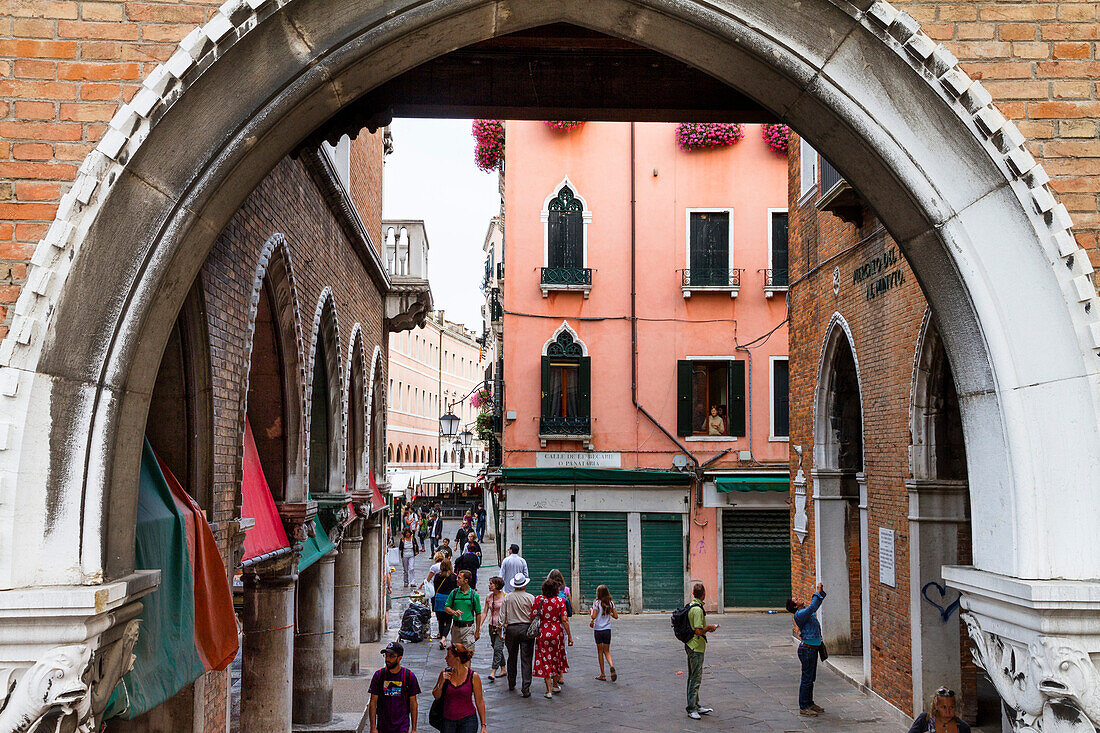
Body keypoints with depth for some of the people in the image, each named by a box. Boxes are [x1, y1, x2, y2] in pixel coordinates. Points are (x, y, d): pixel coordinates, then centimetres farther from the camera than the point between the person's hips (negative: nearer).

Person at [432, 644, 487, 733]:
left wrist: (483, 725, -2)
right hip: (448, 721, 3)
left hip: (468, 720, -3)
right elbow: (436, 696, 6)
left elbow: (479, 702, -2)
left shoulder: (473, 676, -8)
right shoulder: (445, 673, -1)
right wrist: (442, 682, -12)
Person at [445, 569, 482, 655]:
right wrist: (454, 612, -13)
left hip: (468, 628, -3)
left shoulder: (474, 595, -2)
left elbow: (478, 614, 3)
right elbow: (446, 608, 10)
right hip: (455, 627, 3)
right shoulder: (454, 592, 5)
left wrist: (477, 631, 2)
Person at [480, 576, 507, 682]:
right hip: (492, 625, 6)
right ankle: (503, 669, 26)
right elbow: (485, 613, 8)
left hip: (502, 625, -6)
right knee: (496, 648, 13)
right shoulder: (488, 597, 7)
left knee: (497, 648, -12)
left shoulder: (505, 596, -9)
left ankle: (493, 672, -14)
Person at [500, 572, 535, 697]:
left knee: (512, 658, 18)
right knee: (526, 660, -2)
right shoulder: (530, 598, -5)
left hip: (511, 629, 2)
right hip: (526, 628, -2)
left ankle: (511, 684, 29)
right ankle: (526, 689, -6)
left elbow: (502, 615, 3)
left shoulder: (508, 597, 2)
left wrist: (503, 631, 10)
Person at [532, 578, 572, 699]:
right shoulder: (560, 601, -7)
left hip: (543, 632, -1)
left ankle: (549, 690, -1)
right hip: (557, 632, 1)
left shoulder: (538, 600, -7)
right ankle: (555, 685, 33)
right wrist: (569, 636, -2)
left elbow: (532, 616, -7)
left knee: (545, 660, 4)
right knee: (557, 658, 19)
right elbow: (564, 620, -8)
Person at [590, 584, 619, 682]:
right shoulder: (611, 603, 1)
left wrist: (591, 611, 2)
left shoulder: (597, 603, -10)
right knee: (607, 651, 14)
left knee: (600, 651, 7)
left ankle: (602, 674, 10)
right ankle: (611, 666, -15)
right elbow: (616, 616, 2)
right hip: (607, 629, 3)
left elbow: (593, 616, -18)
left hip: (598, 630, -3)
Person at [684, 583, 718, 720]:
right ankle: (691, 709, -3)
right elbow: (698, 631, -24)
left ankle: (696, 706, 25)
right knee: (696, 678, -5)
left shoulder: (690, 606, 10)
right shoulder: (697, 609, -21)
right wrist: (709, 627, -8)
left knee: (693, 677, 16)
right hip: (697, 647, -10)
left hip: (690, 645, 10)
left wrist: (706, 627, 16)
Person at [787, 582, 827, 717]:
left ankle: (810, 703, 28)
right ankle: (803, 707, 4)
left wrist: (821, 592, 9)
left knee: (811, 678, 18)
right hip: (807, 649, -9)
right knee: (806, 678, -3)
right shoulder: (799, 614, -17)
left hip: (813, 649, 9)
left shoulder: (806, 610, 10)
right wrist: (818, 592, -22)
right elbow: (812, 607, -30)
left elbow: (816, 604, 23)